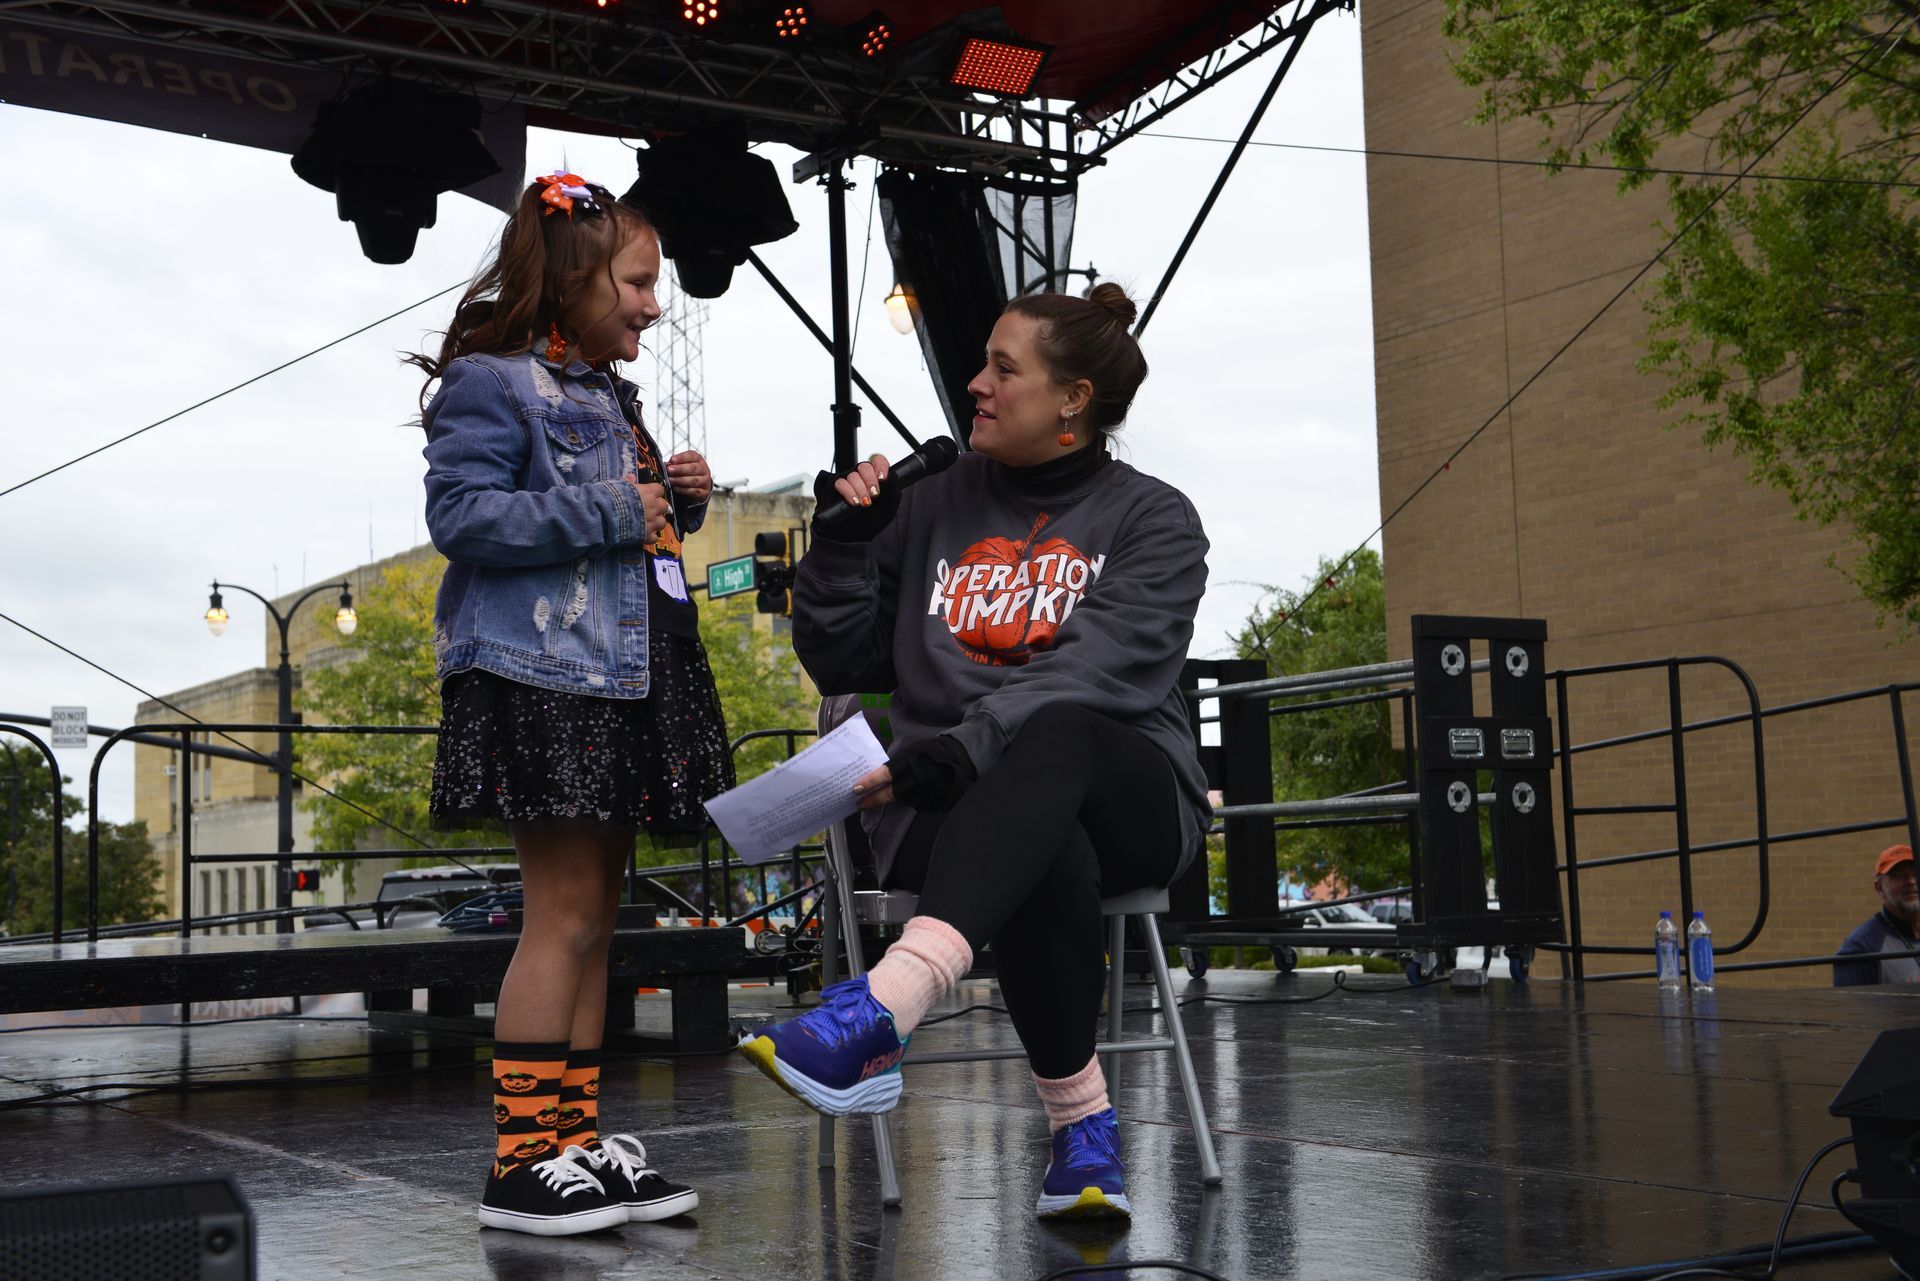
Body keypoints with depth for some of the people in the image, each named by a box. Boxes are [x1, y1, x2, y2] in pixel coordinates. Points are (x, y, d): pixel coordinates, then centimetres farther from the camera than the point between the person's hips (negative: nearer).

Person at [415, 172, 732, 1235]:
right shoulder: (491, 382, -6)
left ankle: (578, 1137, 17)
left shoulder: (608, 394, 21)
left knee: (594, 913, 10)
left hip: (624, 671, 9)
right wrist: (612, 512, -17)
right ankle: (524, 1159, -3)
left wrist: (673, 502, 8)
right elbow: (461, 514, -18)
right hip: (538, 676, -9)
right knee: (565, 911, -10)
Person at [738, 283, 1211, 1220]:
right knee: (1046, 856, -39)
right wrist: (843, 543, 2)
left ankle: (878, 1015, -59)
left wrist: (952, 753, -26)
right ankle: (1082, 1124, -27)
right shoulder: (934, 508, 17)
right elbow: (843, 665, 18)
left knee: (1057, 735, -41)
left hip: (1127, 797, -1)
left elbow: (1098, 673, -13)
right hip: (958, 811, 2)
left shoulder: (1151, 521, 6)